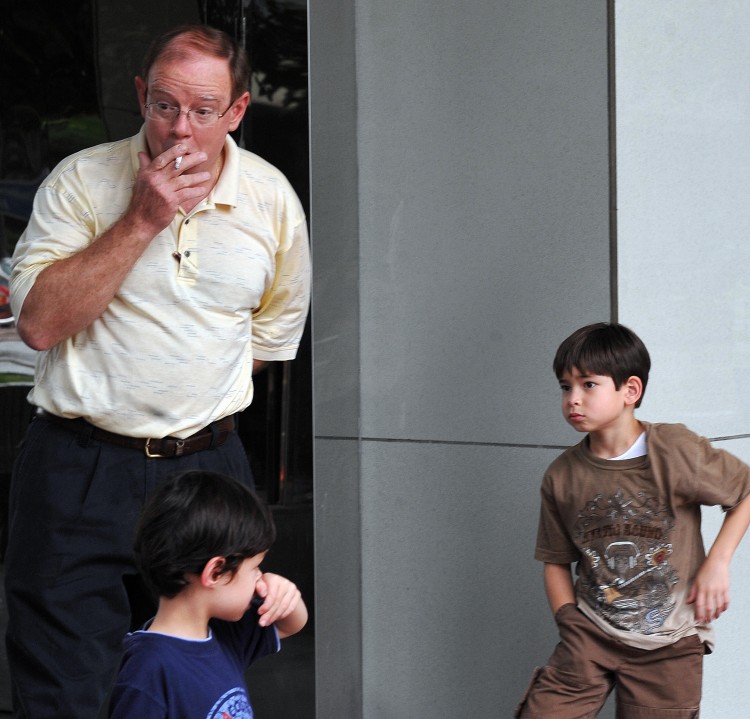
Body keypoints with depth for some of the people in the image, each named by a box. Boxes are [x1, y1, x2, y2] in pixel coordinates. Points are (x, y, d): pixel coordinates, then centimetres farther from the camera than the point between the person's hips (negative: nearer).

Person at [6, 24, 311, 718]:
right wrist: (141, 219, -17)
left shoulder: (272, 198, 4)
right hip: (81, 470, -3)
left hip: (207, 464, 3)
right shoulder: (81, 180, -5)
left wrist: (193, 396, 10)